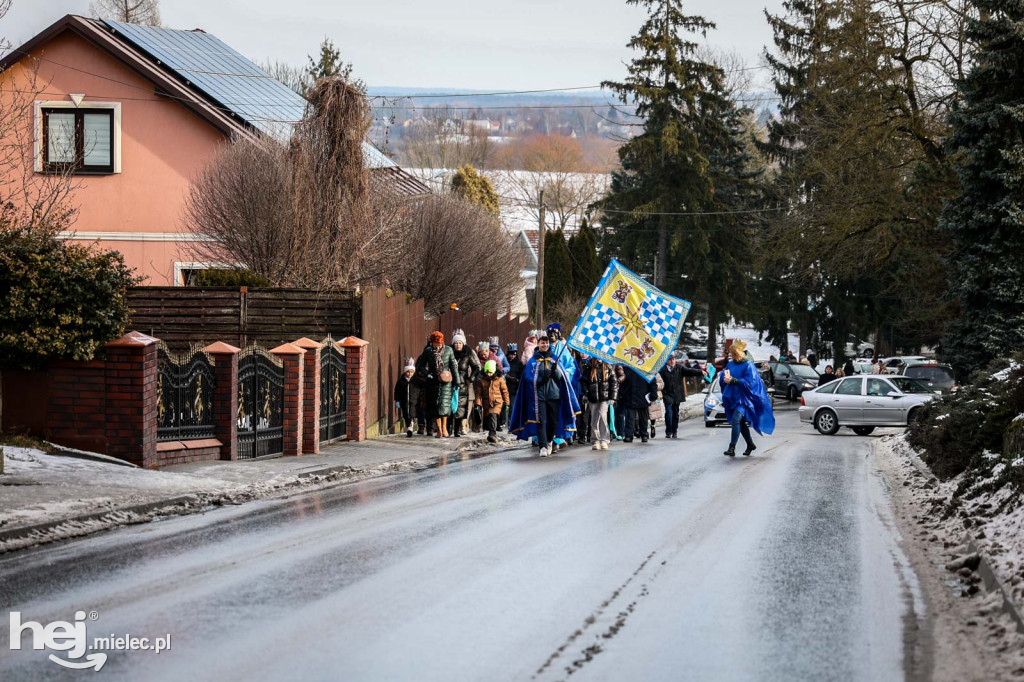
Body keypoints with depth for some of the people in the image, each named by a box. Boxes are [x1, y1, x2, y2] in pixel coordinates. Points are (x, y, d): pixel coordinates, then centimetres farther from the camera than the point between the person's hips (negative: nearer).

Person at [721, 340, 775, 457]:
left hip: (743, 398, -7)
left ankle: (732, 448, -23)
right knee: (741, 423, 15)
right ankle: (750, 444, 32)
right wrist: (725, 378, -12)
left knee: (736, 420, -20)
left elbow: (749, 383, -17)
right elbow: (723, 377, 13)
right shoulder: (730, 364, 8)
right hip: (732, 398, 7)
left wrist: (733, 380, -24)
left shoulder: (748, 366, -10)